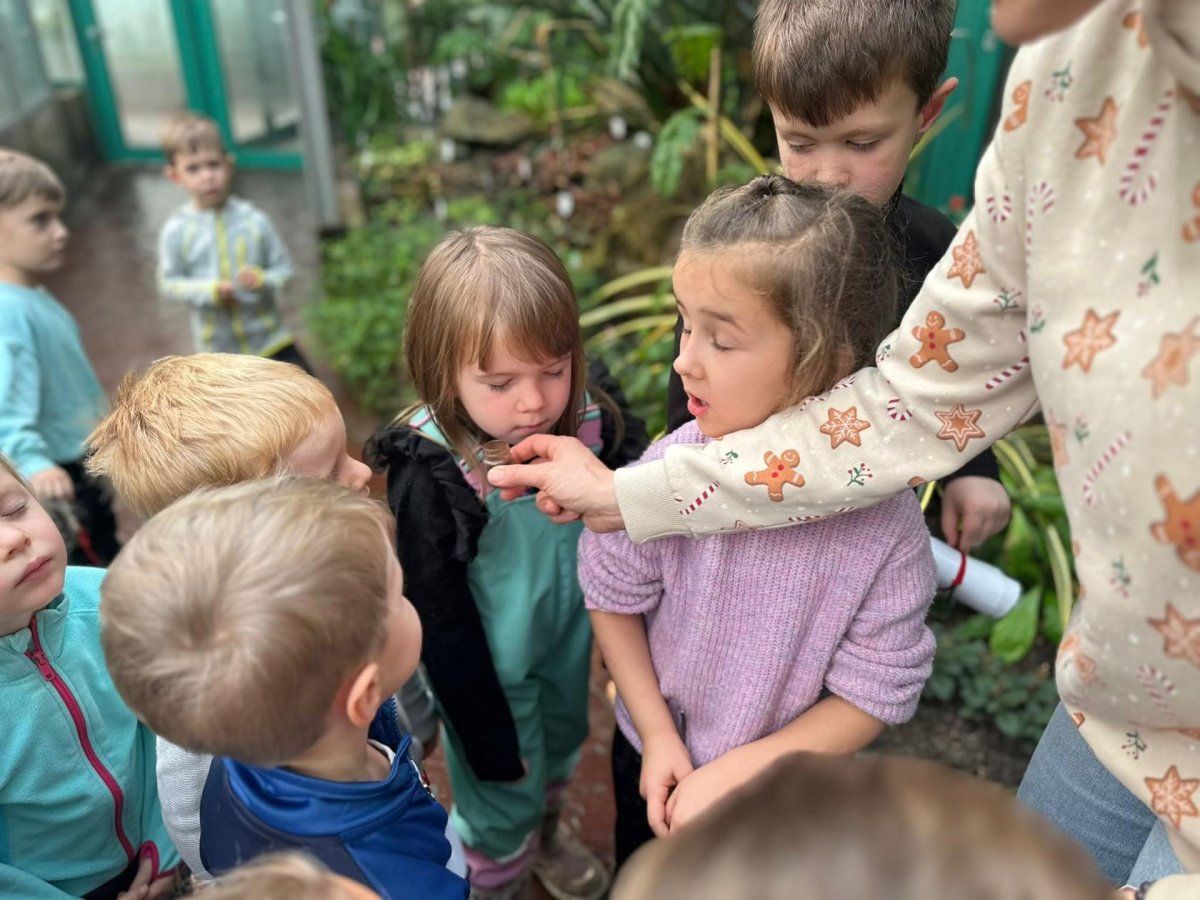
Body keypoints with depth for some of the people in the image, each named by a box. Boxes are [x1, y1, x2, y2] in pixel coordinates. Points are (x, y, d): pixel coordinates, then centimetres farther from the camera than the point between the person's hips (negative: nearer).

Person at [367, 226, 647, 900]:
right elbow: (441, 618, -19)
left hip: (571, 639, 5)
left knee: (560, 747, 31)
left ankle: (547, 830, 64)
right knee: (504, 797, 18)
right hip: (491, 666, -5)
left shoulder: (593, 421, -20)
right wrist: (488, 733, -11)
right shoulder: (430, 472, -31)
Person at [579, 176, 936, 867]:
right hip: (652, 751, 2)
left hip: (785, 785, -1)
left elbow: (873, 694, -20)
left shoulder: (883, 518, -30)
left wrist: (733, 773, -21)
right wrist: (657, 736, -10)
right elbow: (614, 598, -10)